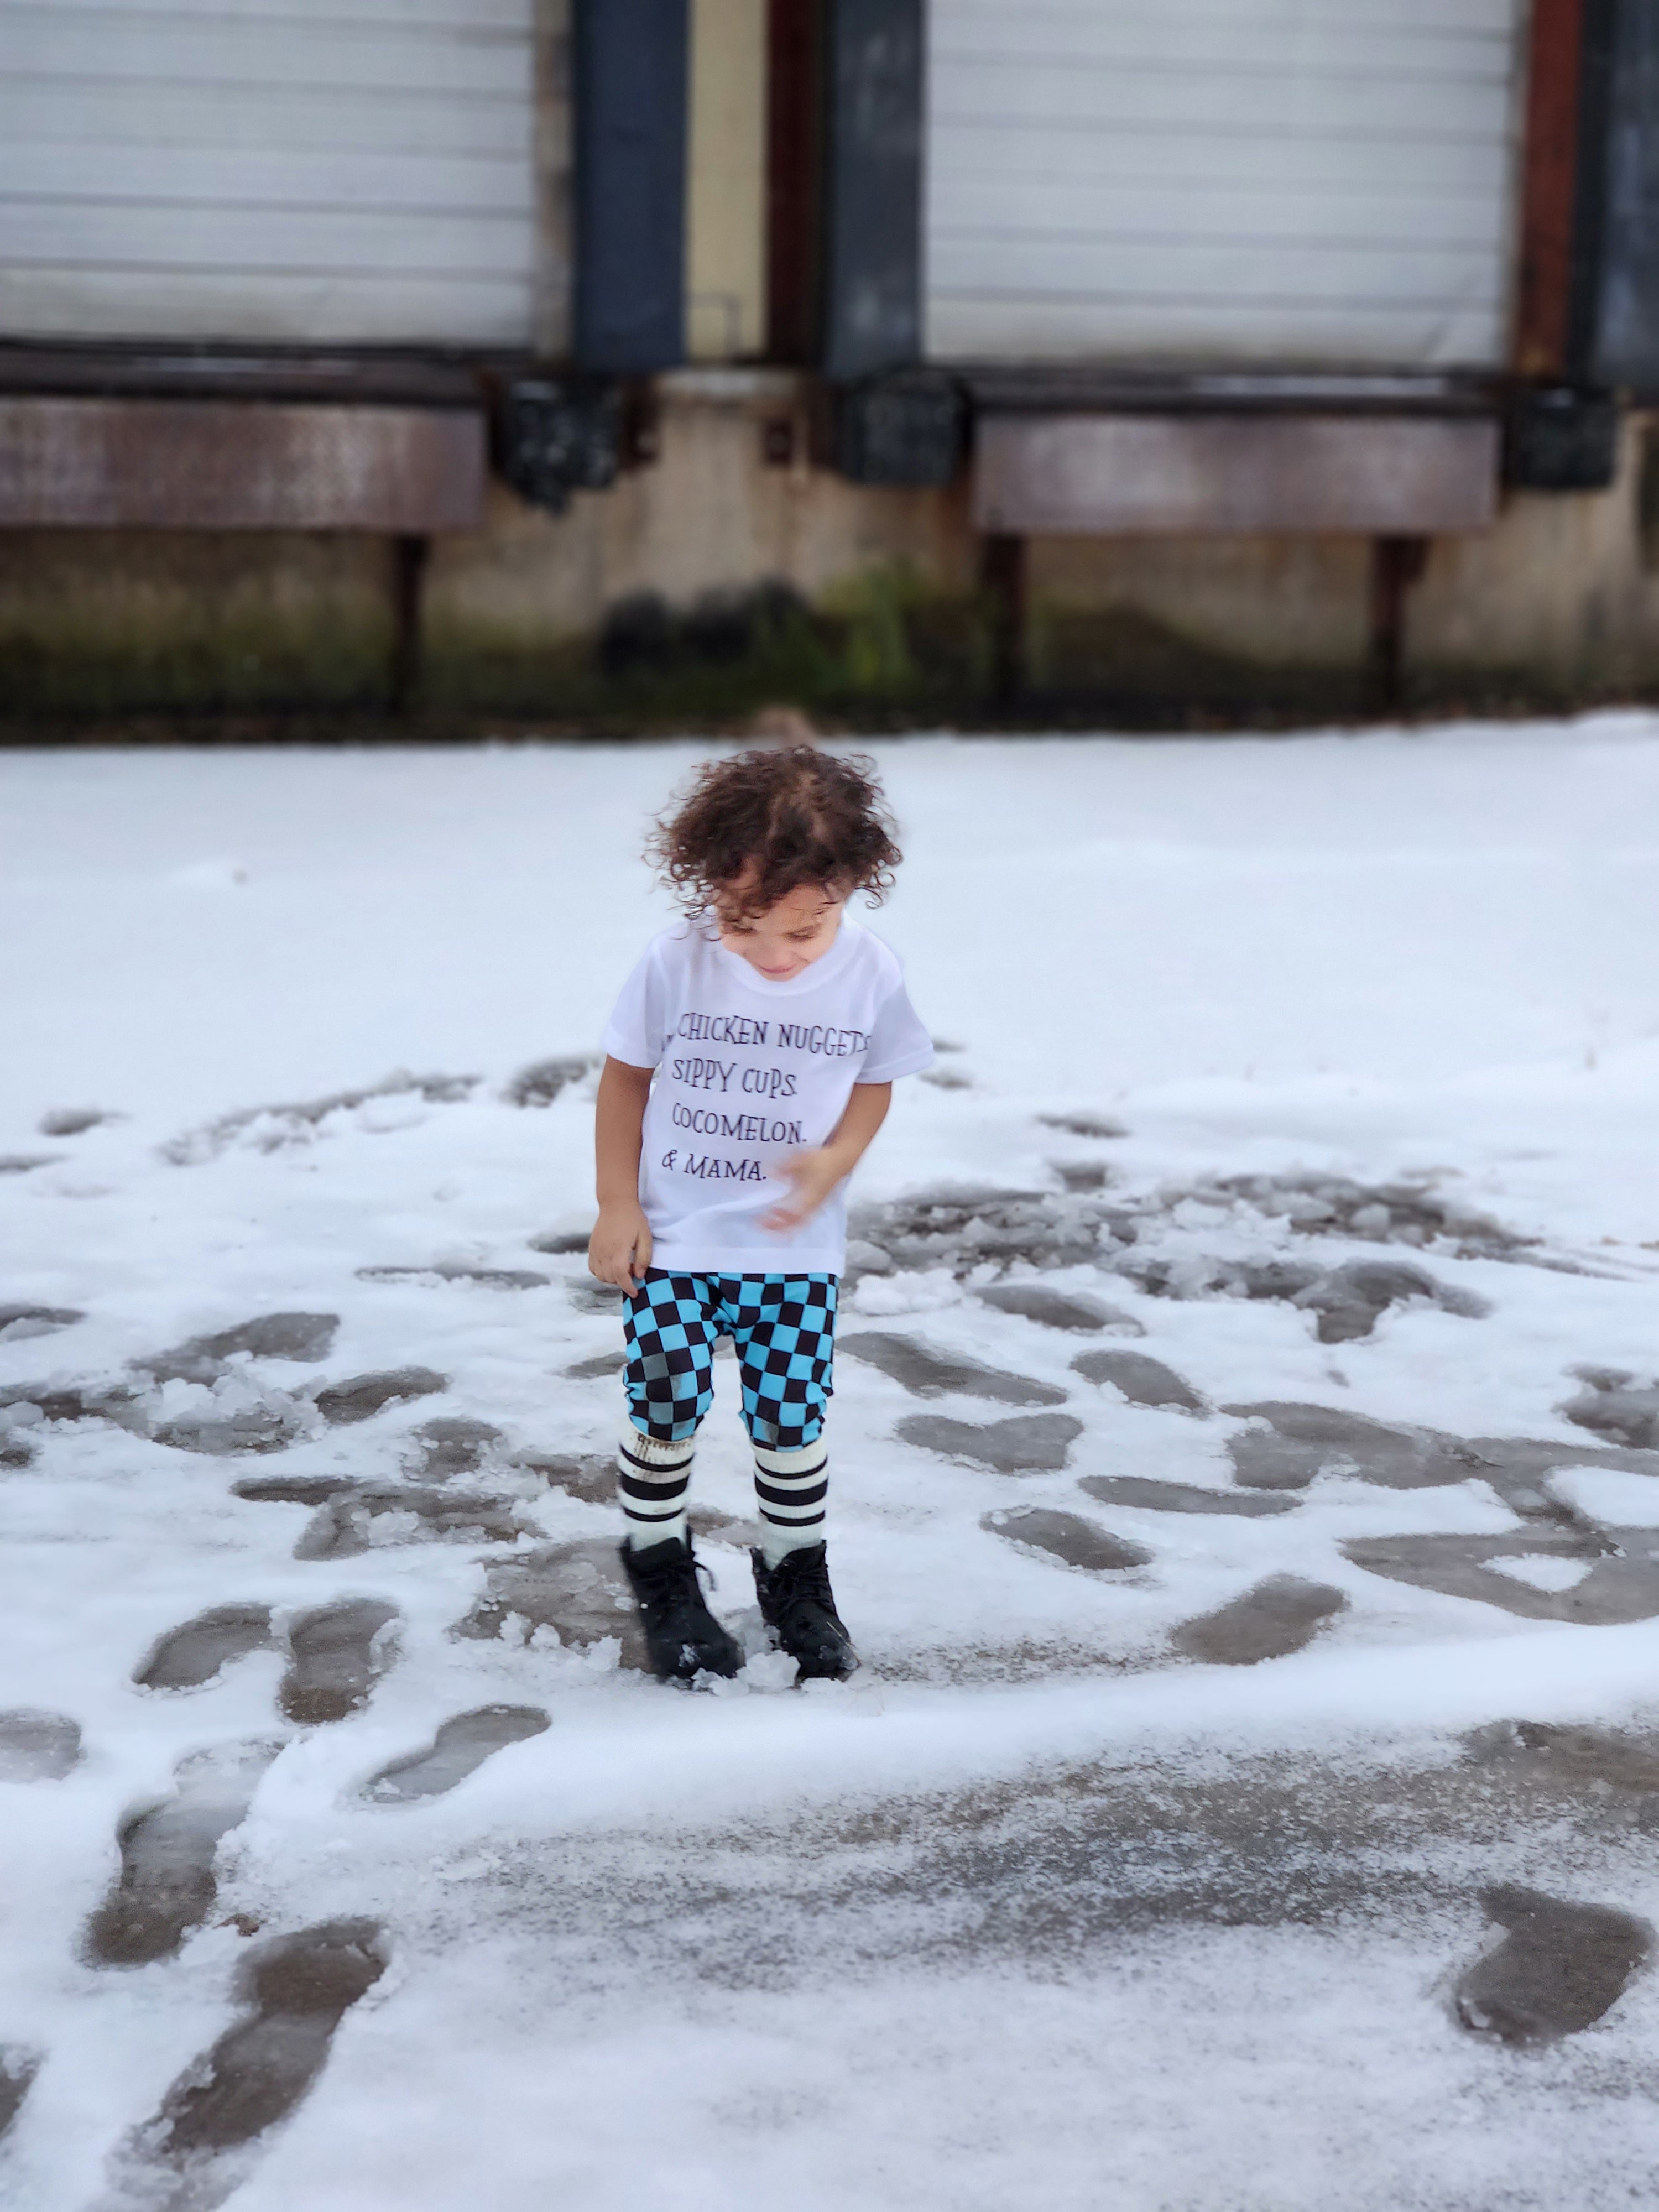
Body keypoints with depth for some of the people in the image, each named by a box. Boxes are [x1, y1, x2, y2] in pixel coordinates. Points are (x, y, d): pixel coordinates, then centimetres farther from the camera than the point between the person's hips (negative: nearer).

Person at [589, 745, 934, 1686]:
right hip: (670, 1239, -1)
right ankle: (662, 1567, 25)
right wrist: (618, 1207, -2)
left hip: (795, 1247, 1)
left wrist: (834, 1160, -17)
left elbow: (875, 1083, 3)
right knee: (665, 1412, 1)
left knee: (792, 1420, 6)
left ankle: (797, 1576, 29)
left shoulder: (871, 975, -13)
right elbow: (626, 1079, -3)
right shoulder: (675, 965, -16)